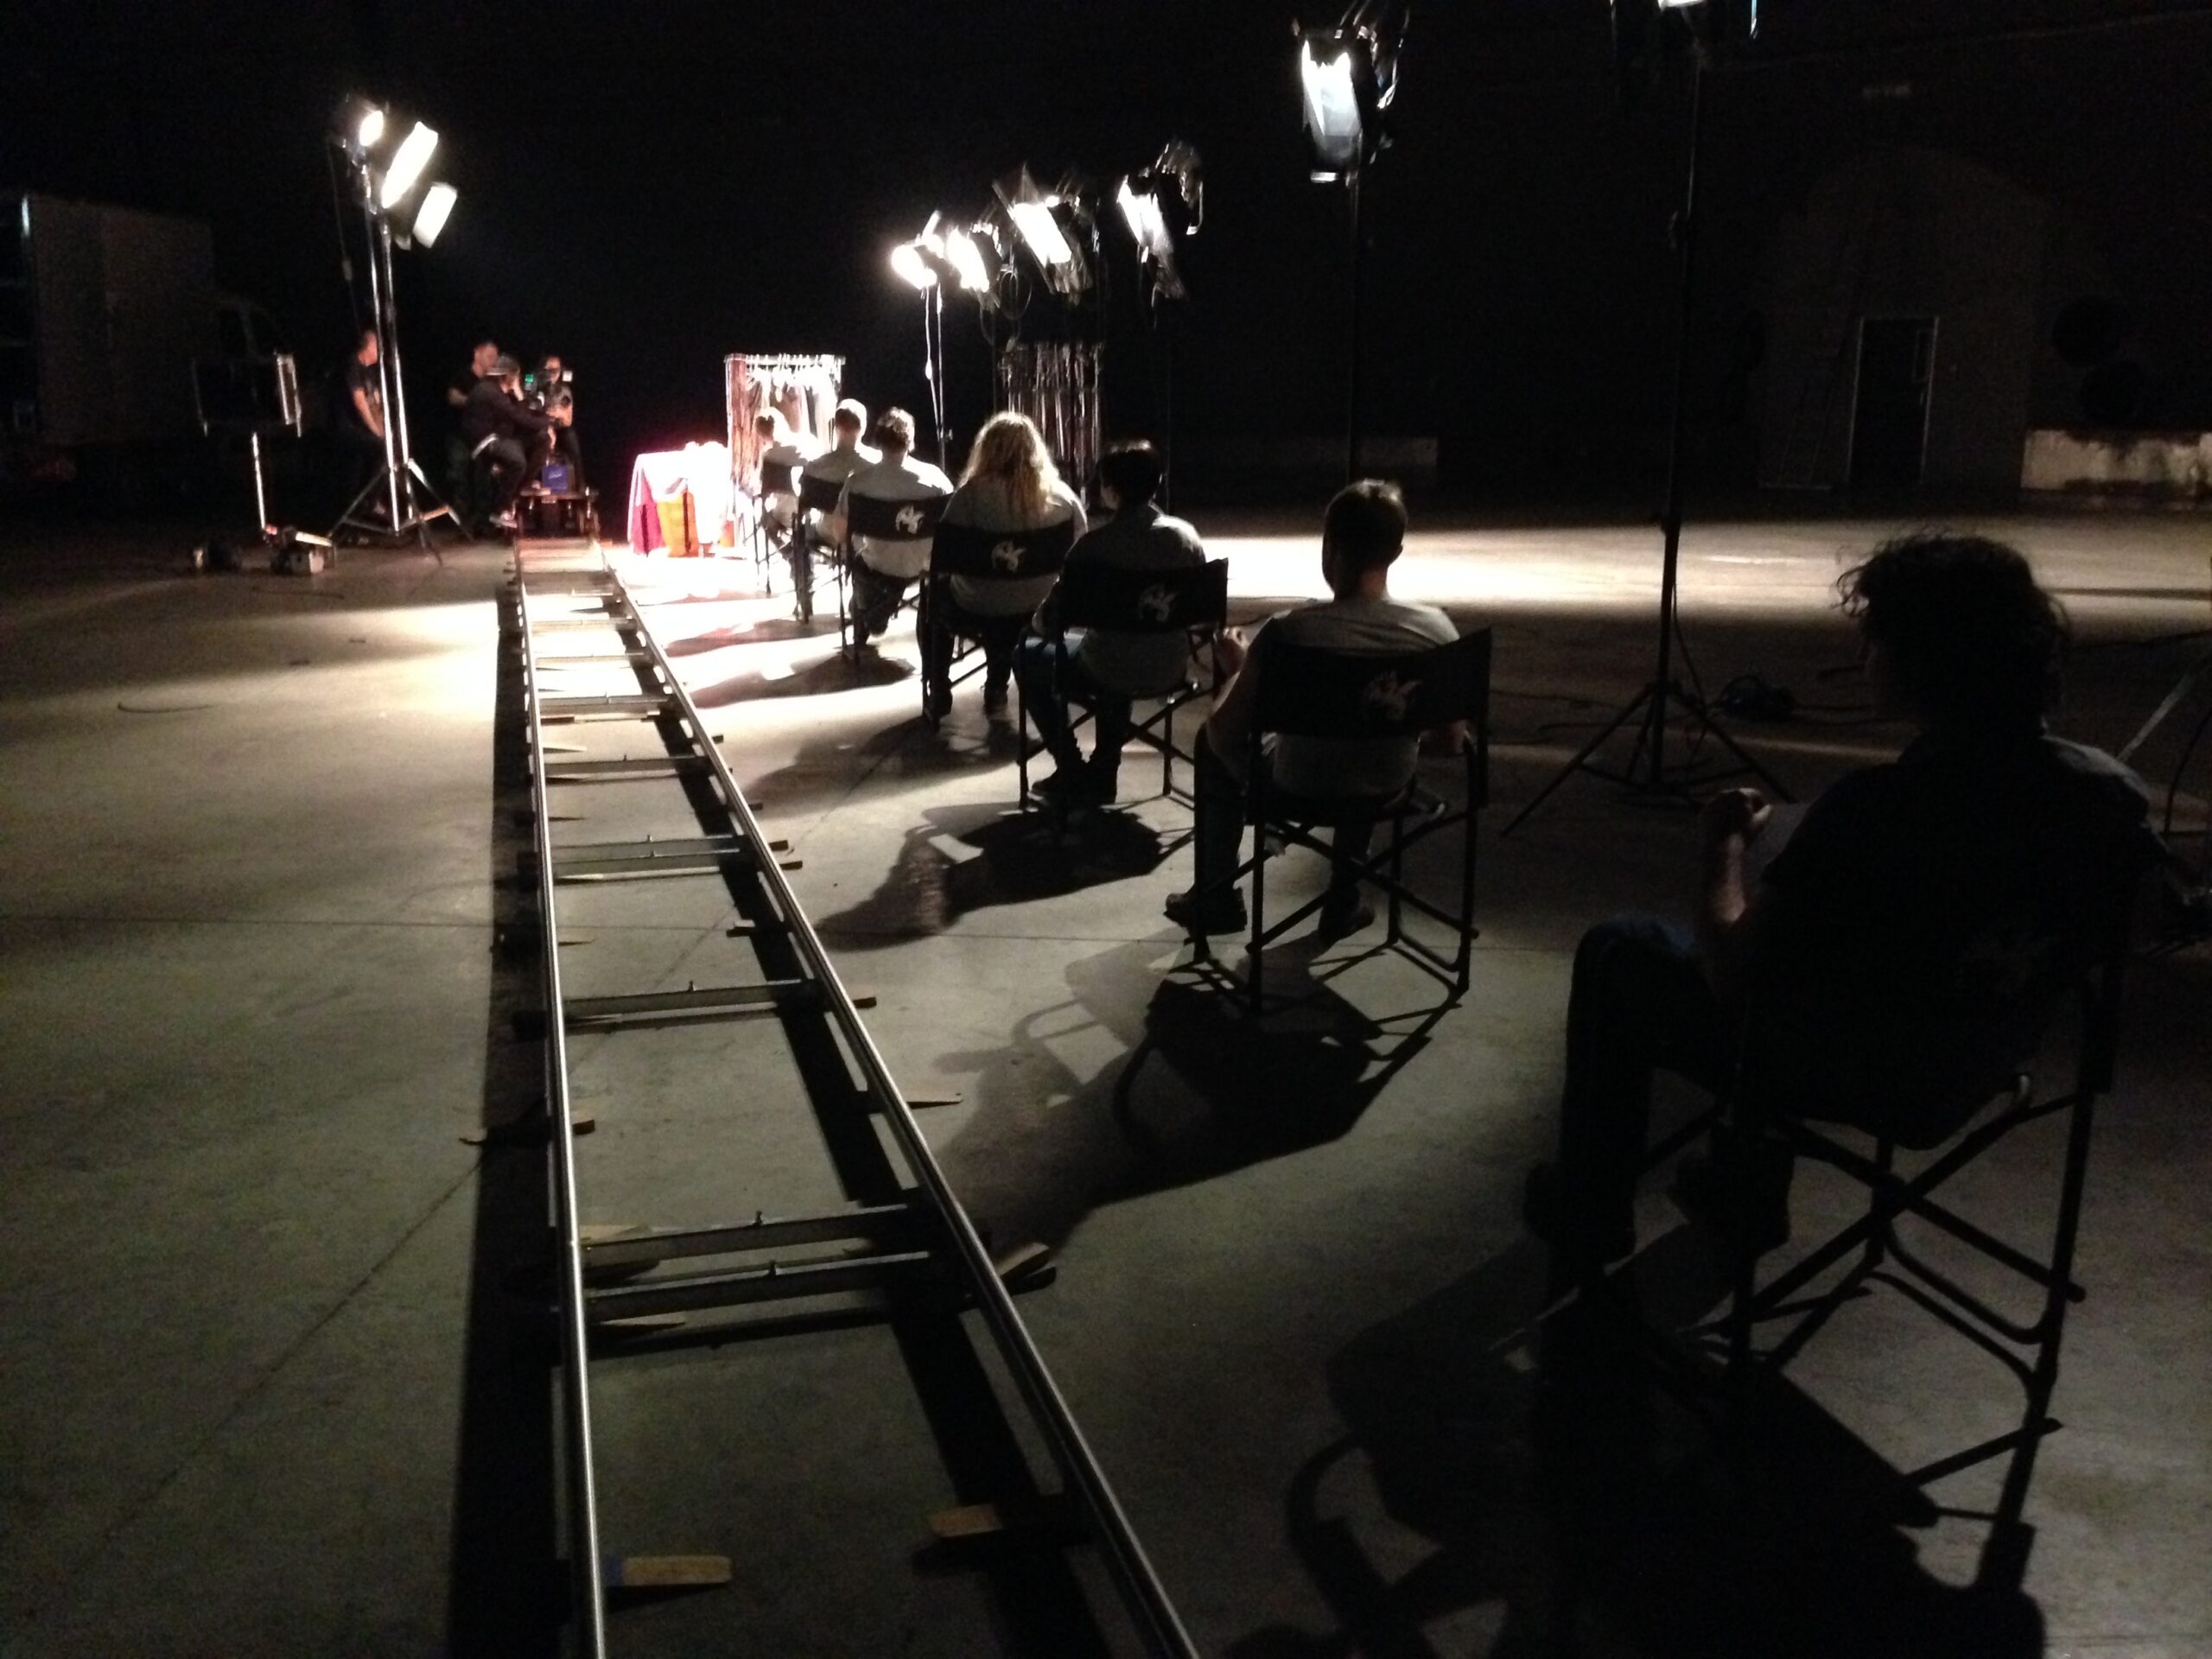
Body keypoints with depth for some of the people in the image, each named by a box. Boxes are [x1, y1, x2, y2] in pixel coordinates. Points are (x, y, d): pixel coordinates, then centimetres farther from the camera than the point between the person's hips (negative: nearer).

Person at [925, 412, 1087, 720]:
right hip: (1036, 611, 3)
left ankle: (938, 693, 34)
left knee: (935, 597, 31)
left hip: (976, 612, -3)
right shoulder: (1062, 496, -9)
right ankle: (996, 691, 47)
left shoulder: (972, 493, -18)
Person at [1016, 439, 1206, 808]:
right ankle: (1103, 772, 40)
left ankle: (1073, 774, 23)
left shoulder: (1096, 545, -18)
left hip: (1113, 672, -5)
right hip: (1171, 667, 6)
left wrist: (1042, 624, 12)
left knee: (1028, 656, 22)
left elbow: (1049, 619, -12)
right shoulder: (1186, 535, -4)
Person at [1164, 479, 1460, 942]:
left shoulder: (1288, 631, -26)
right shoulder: (1436, 629, -18)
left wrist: (1238, 670, 2)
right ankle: (1344, 901, 45)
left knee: (1213, 746, 29)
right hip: (1388, 787, 3)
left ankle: (1216, 898, 37)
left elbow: (1224, 734, -17)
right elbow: (1451, 739, -5)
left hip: (1301, 789, -3)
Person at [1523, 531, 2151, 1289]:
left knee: (1617, 953, 15)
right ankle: (1749, 1193, 39)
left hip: (1835, 1071, -6)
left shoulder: (1876, 808, -33)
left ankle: (1590, 1215, 29)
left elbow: (1730, 975, -22)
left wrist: (1725, 848, -5)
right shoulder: (2111, 791, -13)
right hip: (1978, 1071, 7)